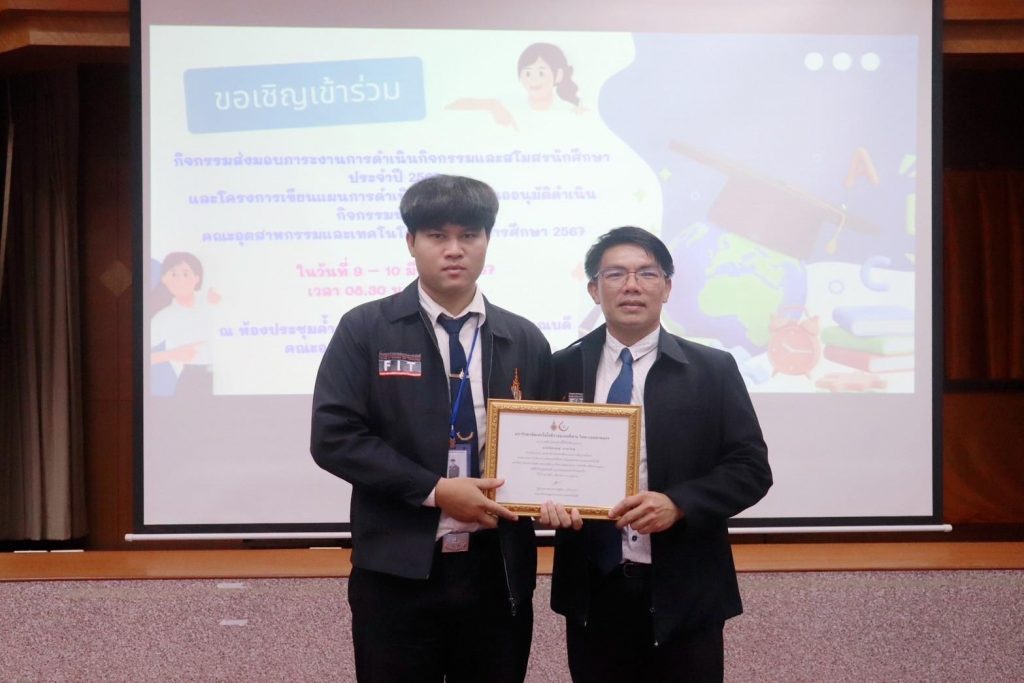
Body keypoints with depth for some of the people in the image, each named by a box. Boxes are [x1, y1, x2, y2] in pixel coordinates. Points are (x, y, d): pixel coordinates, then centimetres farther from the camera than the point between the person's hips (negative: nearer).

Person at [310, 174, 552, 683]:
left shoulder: (525, 341, 9)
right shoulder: (364, 330, -1)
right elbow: (333, 437, -9)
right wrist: (435, 491, -15)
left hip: (498, 573, 3)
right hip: (397, 573, -3)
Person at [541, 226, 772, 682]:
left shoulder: (713, 370, 1)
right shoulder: (562, 369, 6)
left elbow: (751, 468, -2)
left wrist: (678, 504, -17)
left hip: (683, 591, -1)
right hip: (591, 590, 1)